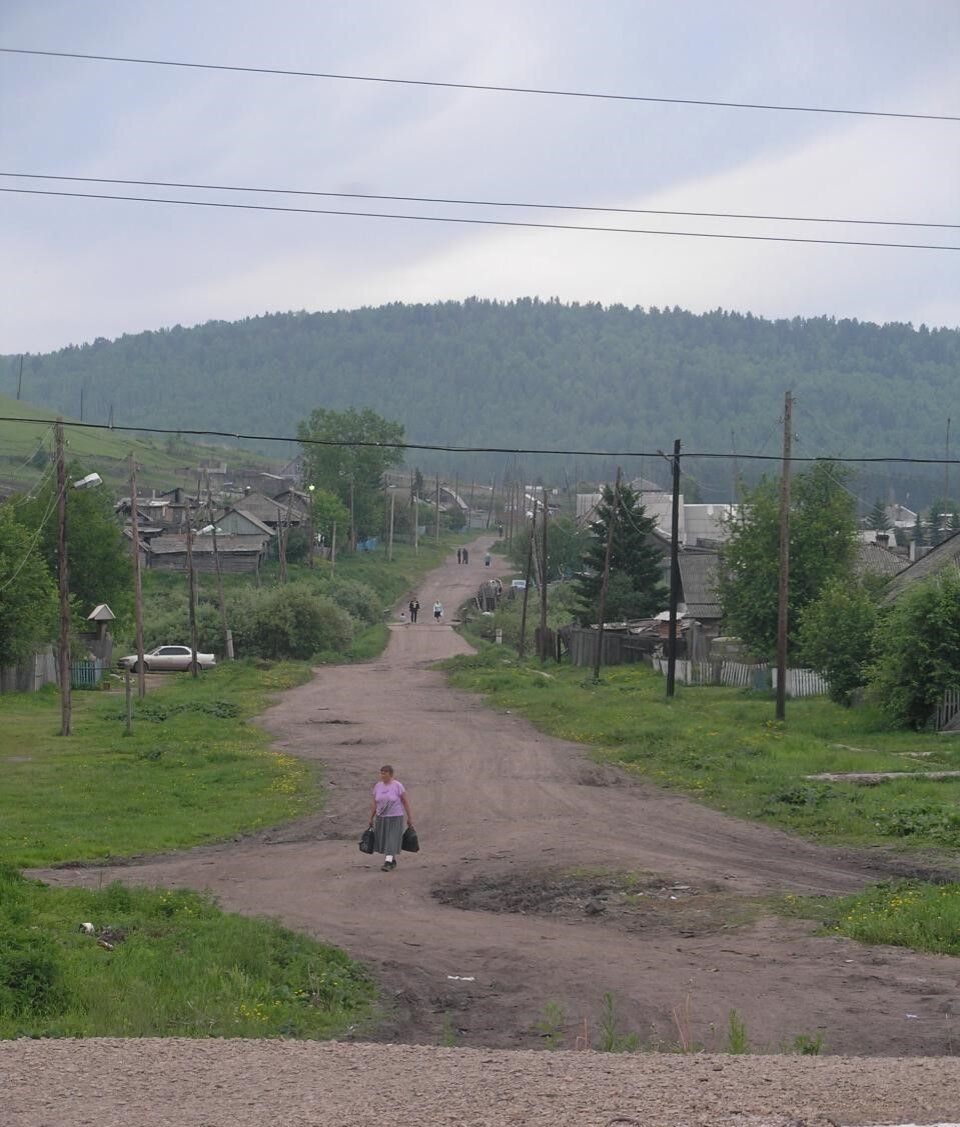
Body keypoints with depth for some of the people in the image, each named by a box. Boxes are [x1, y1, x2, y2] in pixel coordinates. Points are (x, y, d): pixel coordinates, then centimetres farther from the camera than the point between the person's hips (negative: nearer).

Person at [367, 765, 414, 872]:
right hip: (381, 818, 5)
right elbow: (374, 803, 6)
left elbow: (406, 801, -8)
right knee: (383, 841, 10)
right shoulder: (378, 786, 1)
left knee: (391, 841, -12)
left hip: (395, 818, -5)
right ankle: (393, 861, 28)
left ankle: (387, 863, -18)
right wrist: (371, 819, 5)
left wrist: (409, 818, -6)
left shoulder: (398, 786, -12)